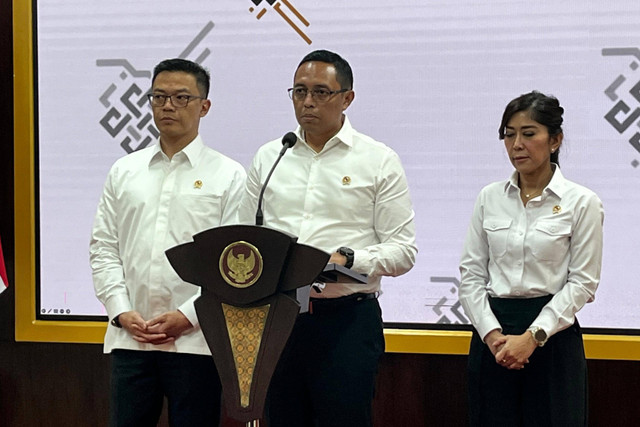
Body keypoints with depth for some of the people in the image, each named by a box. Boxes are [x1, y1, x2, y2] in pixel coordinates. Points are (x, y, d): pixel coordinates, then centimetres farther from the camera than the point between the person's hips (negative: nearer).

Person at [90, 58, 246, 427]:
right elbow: (104, 248, 11)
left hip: (195, 340, -3)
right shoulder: (124, 172, 14)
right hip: (129, 338, 3)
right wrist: (122, 312, -2)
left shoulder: (228, 175, 2)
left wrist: (188, 315, -12)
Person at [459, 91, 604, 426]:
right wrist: (492, 333, -8)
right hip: (492, 336, 3)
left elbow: (582, 283, -7)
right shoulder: (490, 198, 7)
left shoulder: (581, 202, -3)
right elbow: (471, 274, 5)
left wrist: (532, 336, -14)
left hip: (553, 335, -3)